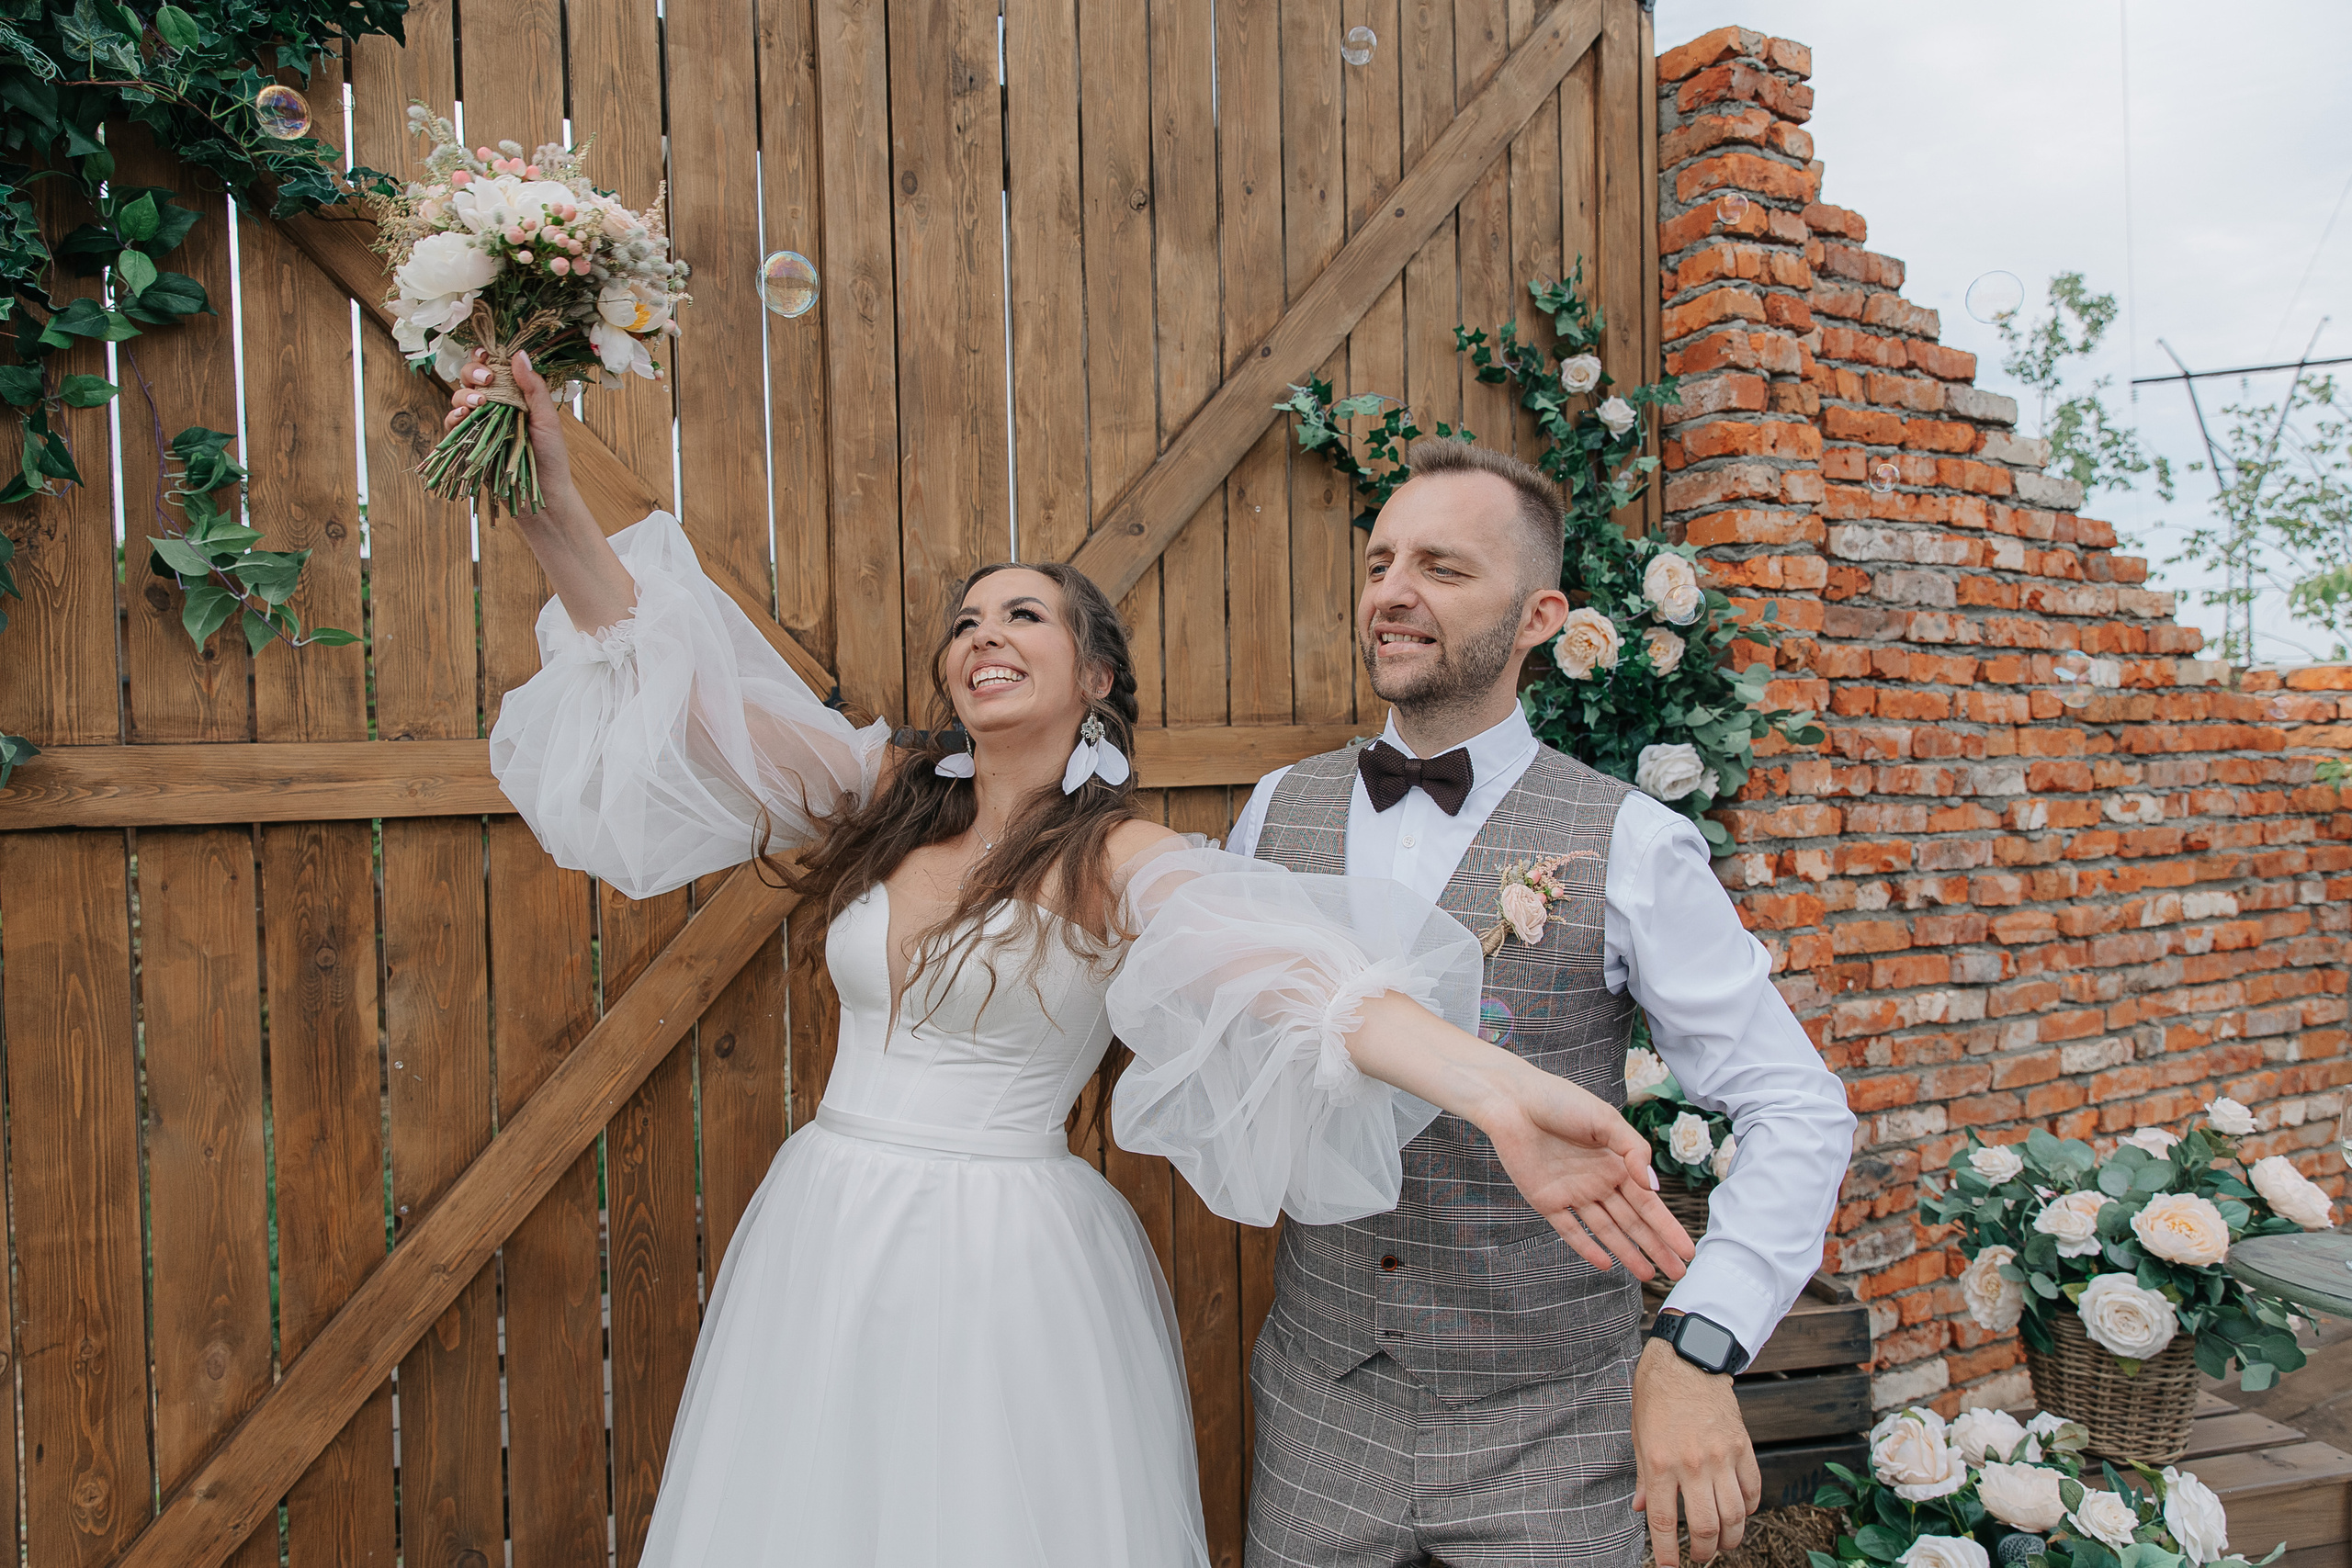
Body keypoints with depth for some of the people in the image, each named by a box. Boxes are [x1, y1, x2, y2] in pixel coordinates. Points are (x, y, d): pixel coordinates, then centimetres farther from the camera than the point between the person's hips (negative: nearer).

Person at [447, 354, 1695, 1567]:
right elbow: (680, 690, 1)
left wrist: (1500, 1092, -47)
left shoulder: (1122, 862, -13)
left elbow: (1293, 975, -31)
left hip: (1006, 1264, -5)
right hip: (822, 1238, 5)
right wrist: (554, 508, -10)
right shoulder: (883, 799, 3)